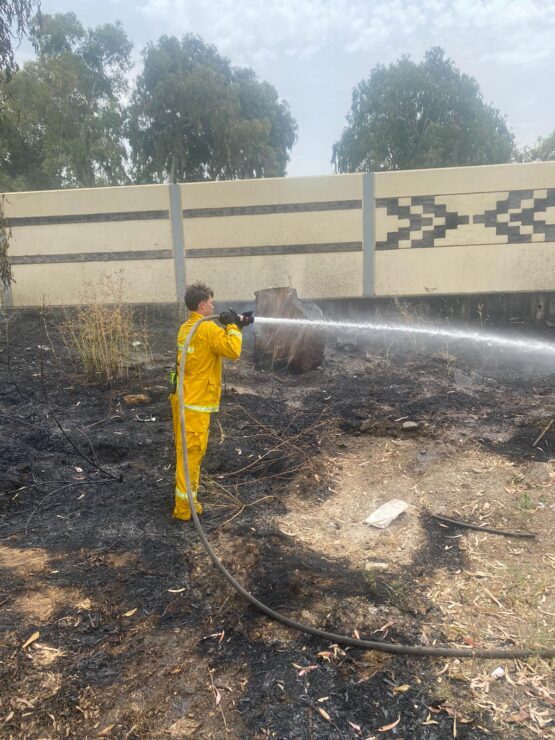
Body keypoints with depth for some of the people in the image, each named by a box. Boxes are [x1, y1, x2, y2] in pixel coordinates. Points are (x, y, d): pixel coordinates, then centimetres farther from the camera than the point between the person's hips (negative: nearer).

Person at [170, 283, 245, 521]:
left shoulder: (187, 327, 13)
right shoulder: (207, 328, -17)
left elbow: (215, 342, 24)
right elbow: (233, 351, -23)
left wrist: (234, 327, 17)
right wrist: (233, 326, -10)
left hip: (183, 397, 10)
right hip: (195, 402, -10)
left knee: (186, 449, 20)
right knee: (191, 451, -2)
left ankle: (187, 493, 34)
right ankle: (184, 507, 6)